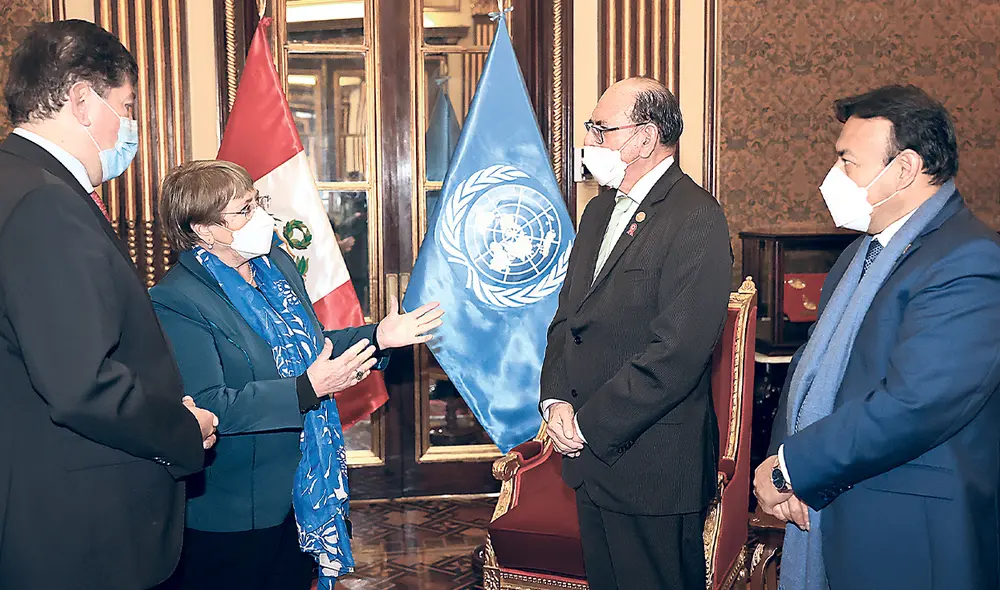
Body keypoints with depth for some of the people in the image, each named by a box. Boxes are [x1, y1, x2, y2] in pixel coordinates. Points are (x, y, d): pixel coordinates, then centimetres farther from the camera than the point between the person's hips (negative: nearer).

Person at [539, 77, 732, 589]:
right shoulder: (600, 210, 12)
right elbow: (568, 315, 14)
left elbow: (676, 353, -22)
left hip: (652, 467, -8)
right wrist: (556, 399, -2)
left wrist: (589, 425, -17)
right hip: (590, 453, 8)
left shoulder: (696, 220, -17)